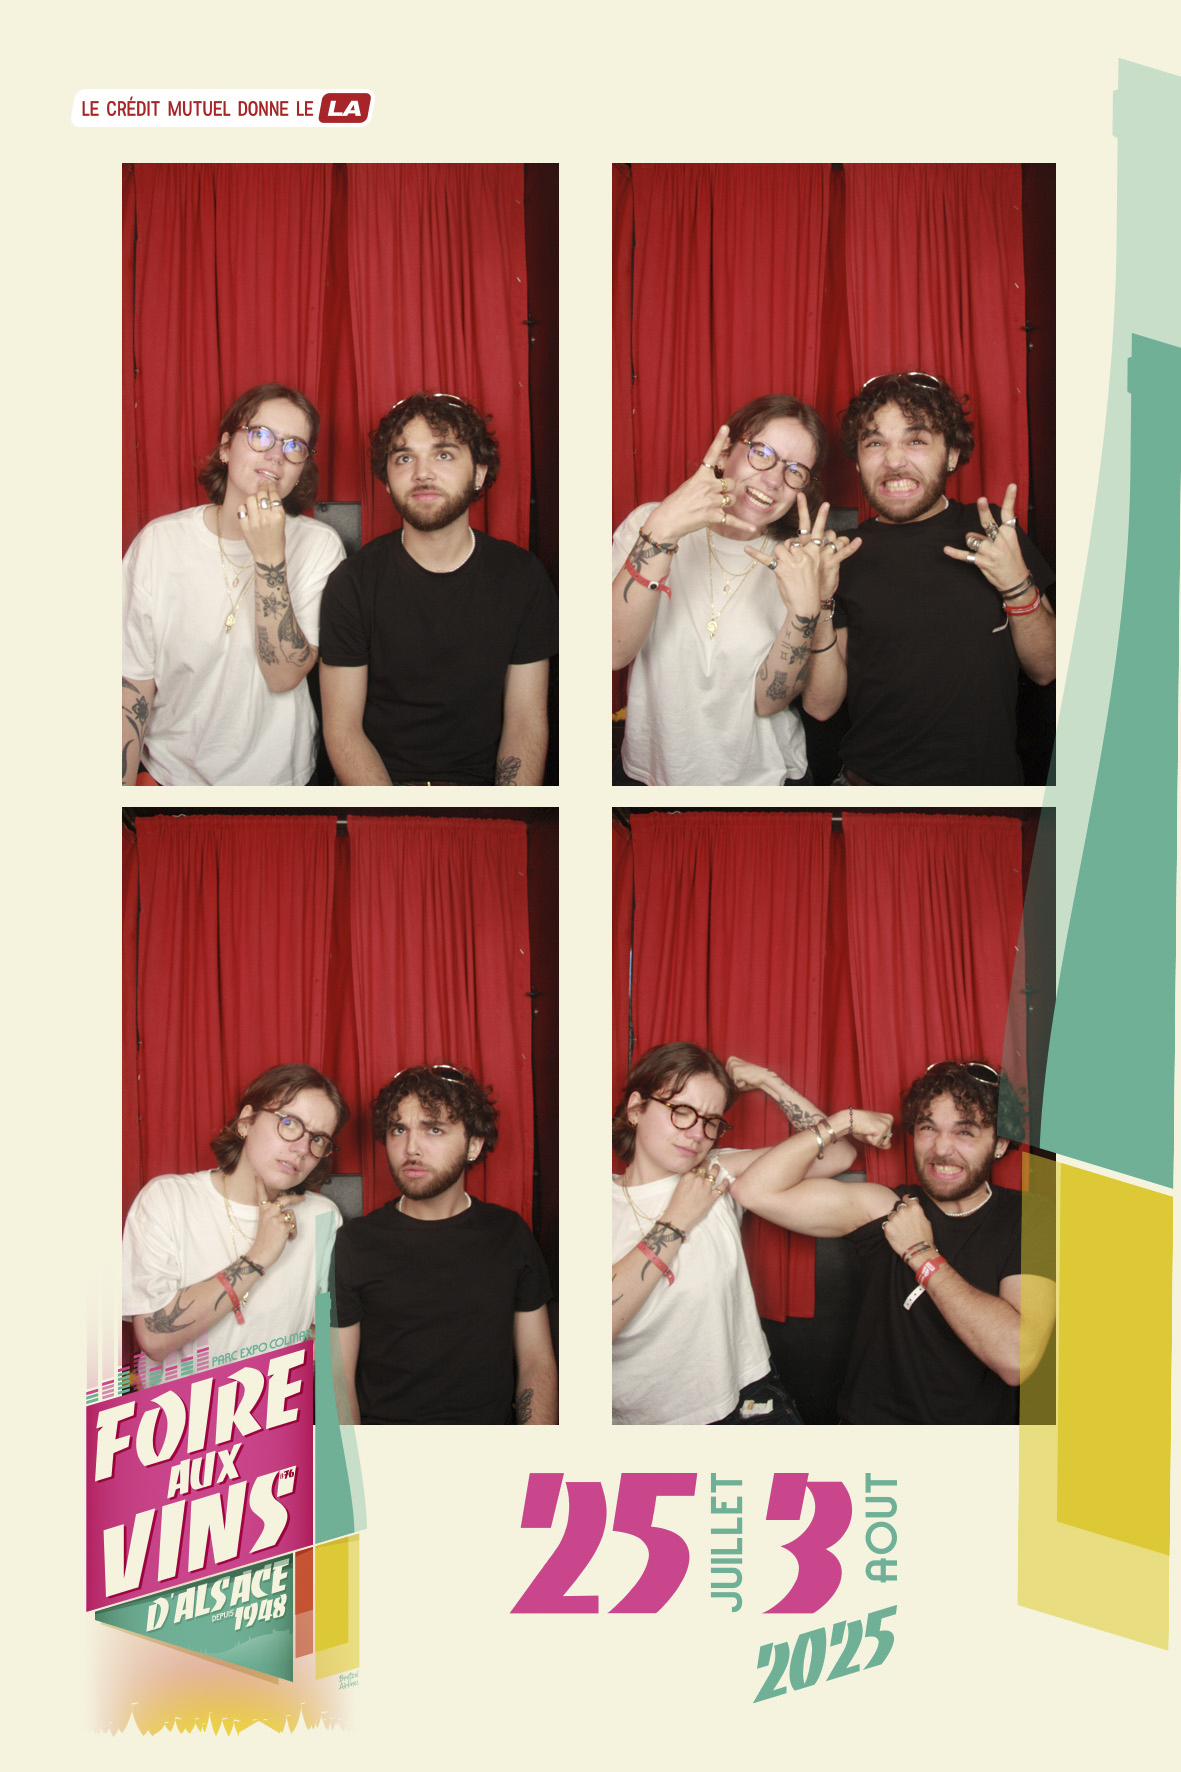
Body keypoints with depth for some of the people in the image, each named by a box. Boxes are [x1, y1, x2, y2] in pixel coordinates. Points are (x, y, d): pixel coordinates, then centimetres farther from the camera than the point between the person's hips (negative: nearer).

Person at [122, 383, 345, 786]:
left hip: (278, 776, -2)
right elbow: (133, 685, 0)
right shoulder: (159, 541, -1)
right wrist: (123, 791, -9)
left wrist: (269, 556, -18)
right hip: (168, 775, 2)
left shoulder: (318, 545, -2)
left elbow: (284, 676, -10)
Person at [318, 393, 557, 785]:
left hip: (482, 783, 2)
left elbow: (526, 719, 2)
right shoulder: (353, 582, -1)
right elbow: (342, 727, -3)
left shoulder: (522, 575, 4)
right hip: (381, 787, -2)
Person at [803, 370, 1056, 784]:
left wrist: (1019, 587, -10)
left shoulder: (992, 532, 5)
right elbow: (821, 705, -2)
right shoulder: (843, 556, 2)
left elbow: (1046, 670, 6)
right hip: (874, 781, -2)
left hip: (989, 780, 2)